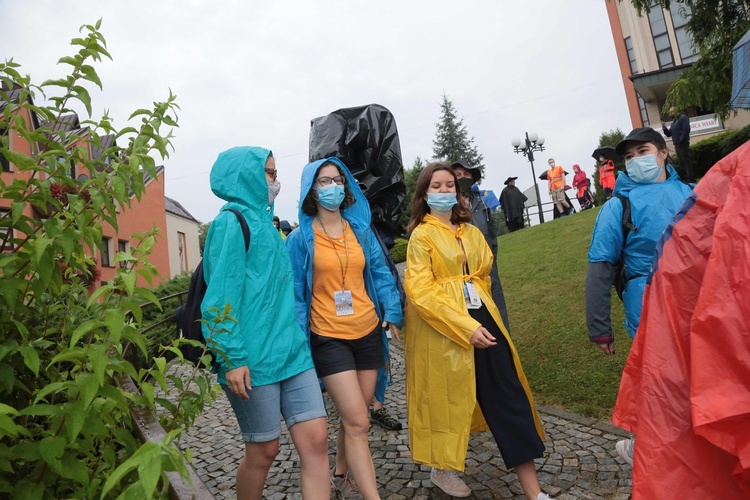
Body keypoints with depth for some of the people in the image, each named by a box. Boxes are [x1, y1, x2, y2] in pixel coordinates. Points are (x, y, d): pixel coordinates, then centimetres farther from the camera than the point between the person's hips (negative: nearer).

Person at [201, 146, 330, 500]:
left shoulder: (264, 222, 17)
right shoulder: (232, 222, -8)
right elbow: (220, 298, -14)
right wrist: (232, 358, -18)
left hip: (291, 352, 7)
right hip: (253, 360, -7)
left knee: (315, 440, 2)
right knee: (264, 451, 9)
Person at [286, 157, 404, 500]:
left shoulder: (361, 229, 5)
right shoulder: (301, 238, -6)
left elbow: (380, 273, 8)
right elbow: (295, 292, -4)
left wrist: (393, 313, -1)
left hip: (368, 332, 5)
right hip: (329, 338, -4)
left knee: (354, 417, 16)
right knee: (358, 423, -7)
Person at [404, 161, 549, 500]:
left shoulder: (470, 231, 14)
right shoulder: (421, 235, -6)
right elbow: (420, 290, -15)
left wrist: (481, 316, 14)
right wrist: (466, 327, -21)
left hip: (482, 319, 6)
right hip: (443, 328, -5)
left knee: (509, 395, 2)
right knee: (446, 397, 8)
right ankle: (442, 468, 34)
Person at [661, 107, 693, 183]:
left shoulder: (683, 118, -5)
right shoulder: (673, 122, 21)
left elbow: (686, 129, -17)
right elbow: (669, 134, 18)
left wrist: (681, 140, -17)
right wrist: (664, 128, 2)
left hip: (683, 144, -9)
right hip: (677, 145, 9)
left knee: (686, 161, -8)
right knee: (681, 162, 12)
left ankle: (691, 179, -7)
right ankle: (687, 178, 19)